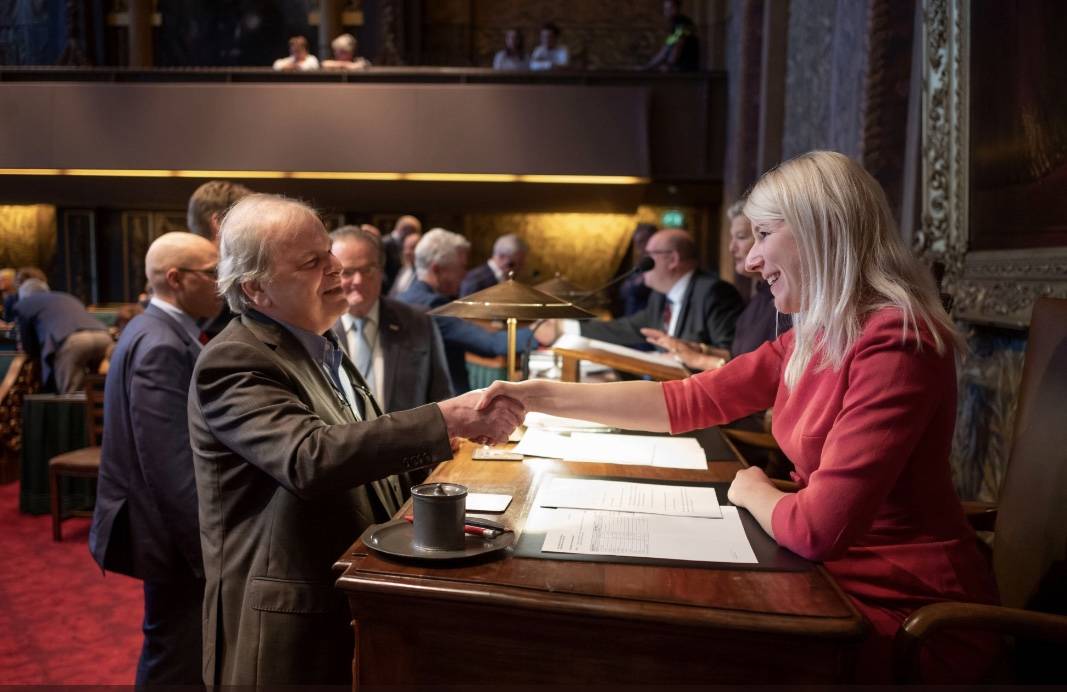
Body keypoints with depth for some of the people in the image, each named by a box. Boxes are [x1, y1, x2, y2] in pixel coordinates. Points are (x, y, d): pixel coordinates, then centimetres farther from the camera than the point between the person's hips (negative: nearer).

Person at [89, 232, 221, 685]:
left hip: (174, 526, 10)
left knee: (174, 649, 23)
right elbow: (172, 463, -26)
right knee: (177, 662, 6)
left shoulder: (161, 331, 9)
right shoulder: (161, 346, -22)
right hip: (176, 530, -10)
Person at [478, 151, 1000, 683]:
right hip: (841, 576, 7)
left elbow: (817, 529, -29)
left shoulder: (894, 345, -26)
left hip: (911, 614, -7)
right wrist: (546, 396, -1)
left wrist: (753, 492, -7)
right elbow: (689, 400, 4)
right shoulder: (813, 338, 4)